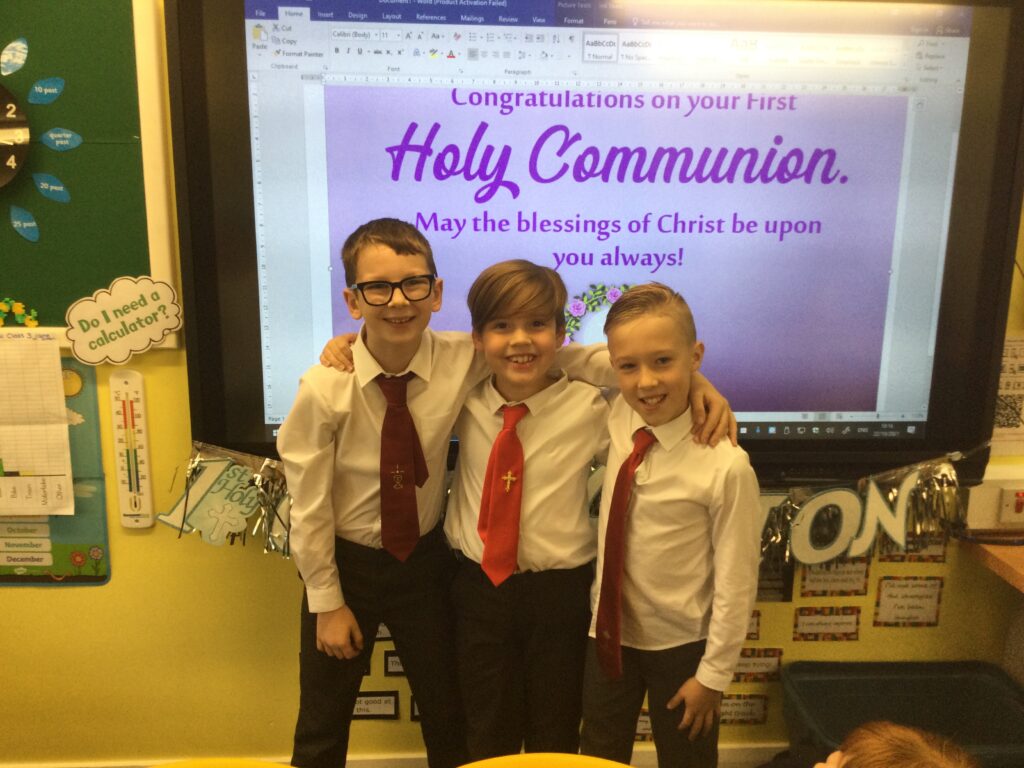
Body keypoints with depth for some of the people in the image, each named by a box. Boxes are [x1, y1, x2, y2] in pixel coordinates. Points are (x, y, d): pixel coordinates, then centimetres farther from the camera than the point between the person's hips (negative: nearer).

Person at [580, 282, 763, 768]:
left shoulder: (725, 466, -26)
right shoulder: (618, 418, -14)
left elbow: (735, 582, -17)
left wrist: (713, 674, -10)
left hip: (680, 646, -4)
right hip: (609, 633, 4)